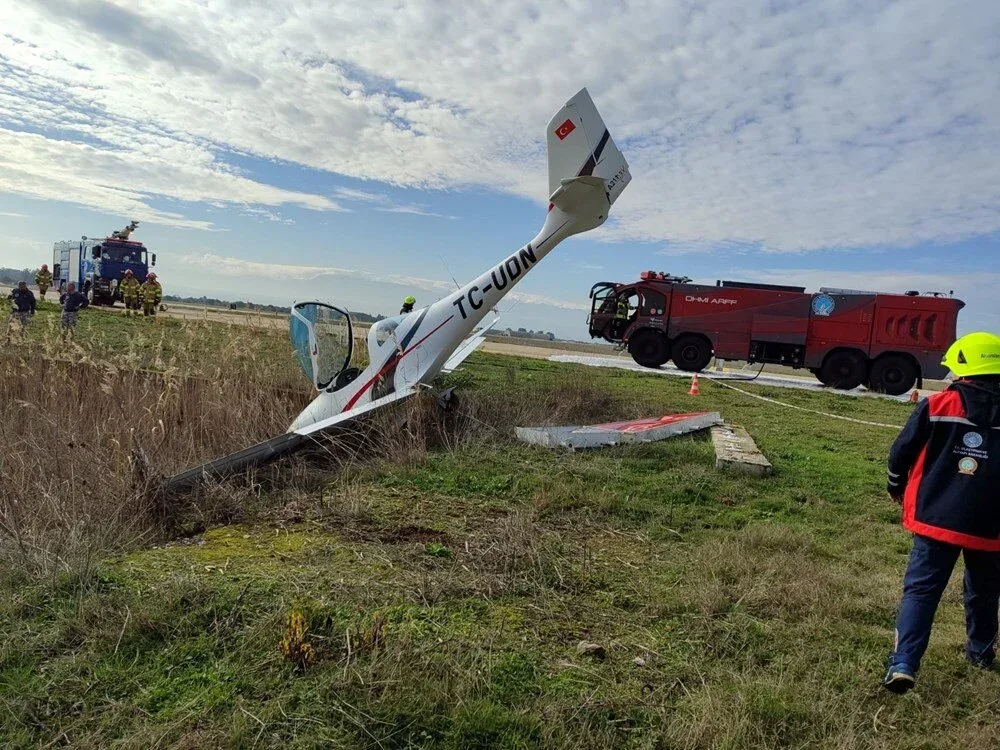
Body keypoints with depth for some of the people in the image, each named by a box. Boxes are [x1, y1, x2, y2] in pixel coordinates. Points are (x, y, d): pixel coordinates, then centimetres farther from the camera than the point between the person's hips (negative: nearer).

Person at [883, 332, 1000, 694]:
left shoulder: (936, 406, -8)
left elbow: (901, 453, -4)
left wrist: (897, 488, 14)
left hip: (936, 519, -2)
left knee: (920, 590, 2)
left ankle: (903, 665, -7)